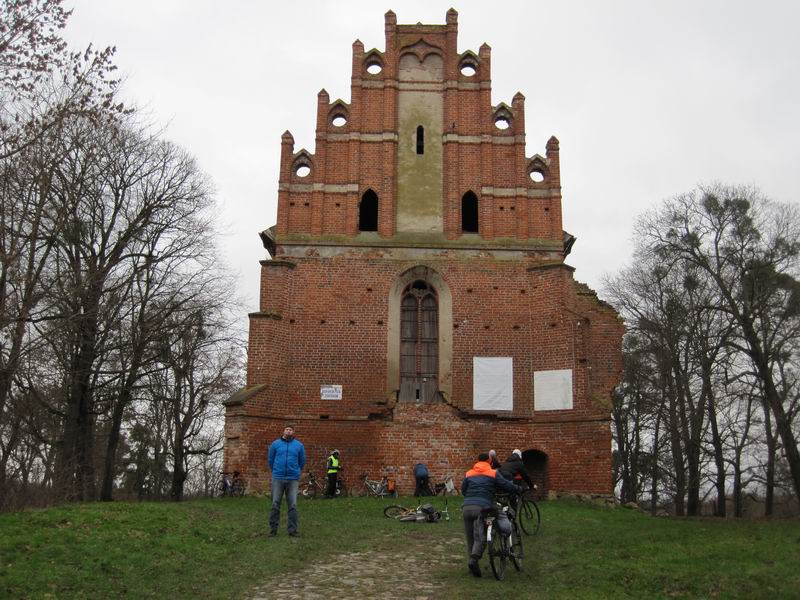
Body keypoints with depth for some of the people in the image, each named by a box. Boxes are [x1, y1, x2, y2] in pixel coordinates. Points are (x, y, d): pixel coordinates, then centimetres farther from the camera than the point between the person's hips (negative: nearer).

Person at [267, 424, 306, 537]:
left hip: (293, 479, 0)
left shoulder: (299, 445, 4)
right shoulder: (275, 444, 4)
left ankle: (293, 529, 6)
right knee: (275, 504, 3)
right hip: (278, 478, 0)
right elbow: (270, 459, 14)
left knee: (293, 505, 0)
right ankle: (273, 529, 10)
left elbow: (302, 461, 15)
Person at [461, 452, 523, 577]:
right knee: (479, 537, -2)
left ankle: (472, 559, 12)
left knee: (470, 537, 11)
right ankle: (474, 559, -20)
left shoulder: (468, 474, 19)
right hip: (482, 507, -4)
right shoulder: (493, 473, 8)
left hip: (466, 507, 4)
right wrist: (519, 490, 24)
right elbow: (506, 485, 7)